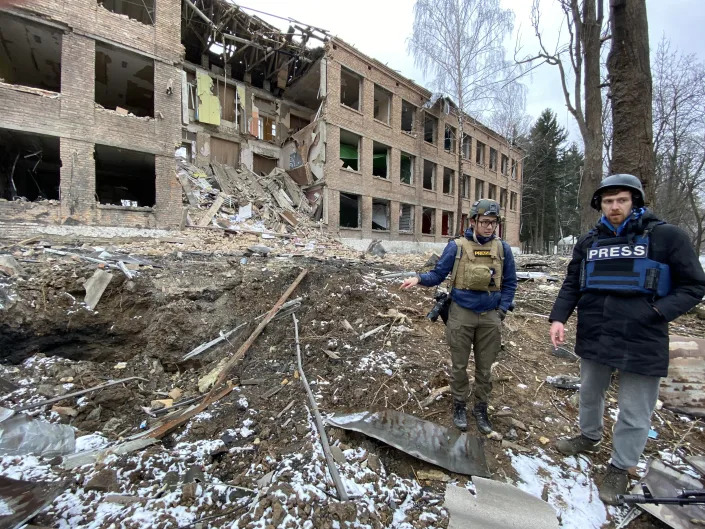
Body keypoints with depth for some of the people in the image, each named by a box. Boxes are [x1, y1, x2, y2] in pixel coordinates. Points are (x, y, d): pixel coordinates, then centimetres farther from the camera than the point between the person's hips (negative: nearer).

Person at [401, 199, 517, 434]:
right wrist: (419, 278, -25)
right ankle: (459, 405, 32)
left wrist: (501, 312, -1)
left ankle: (481, 408, 34)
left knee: (484, 368, 15)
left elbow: (510, 283, 7)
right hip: (462, 315, -2)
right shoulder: (456, 246, -9)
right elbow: (438, 274, -6)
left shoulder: (503, 248, -1)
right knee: (459, 365, 12)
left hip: (489, 318, 2)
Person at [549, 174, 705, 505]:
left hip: (641, 342, -3)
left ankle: (620, 468, 33)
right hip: (593, 338, 4)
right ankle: (589, 437, 48)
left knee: (634, 412, 11)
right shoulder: (588, 242, 4)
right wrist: (558, 317, -6)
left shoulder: (667, 236, -6)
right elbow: (572, 285, 7)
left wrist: (656, 312, -19)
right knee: (590, 394, 23)